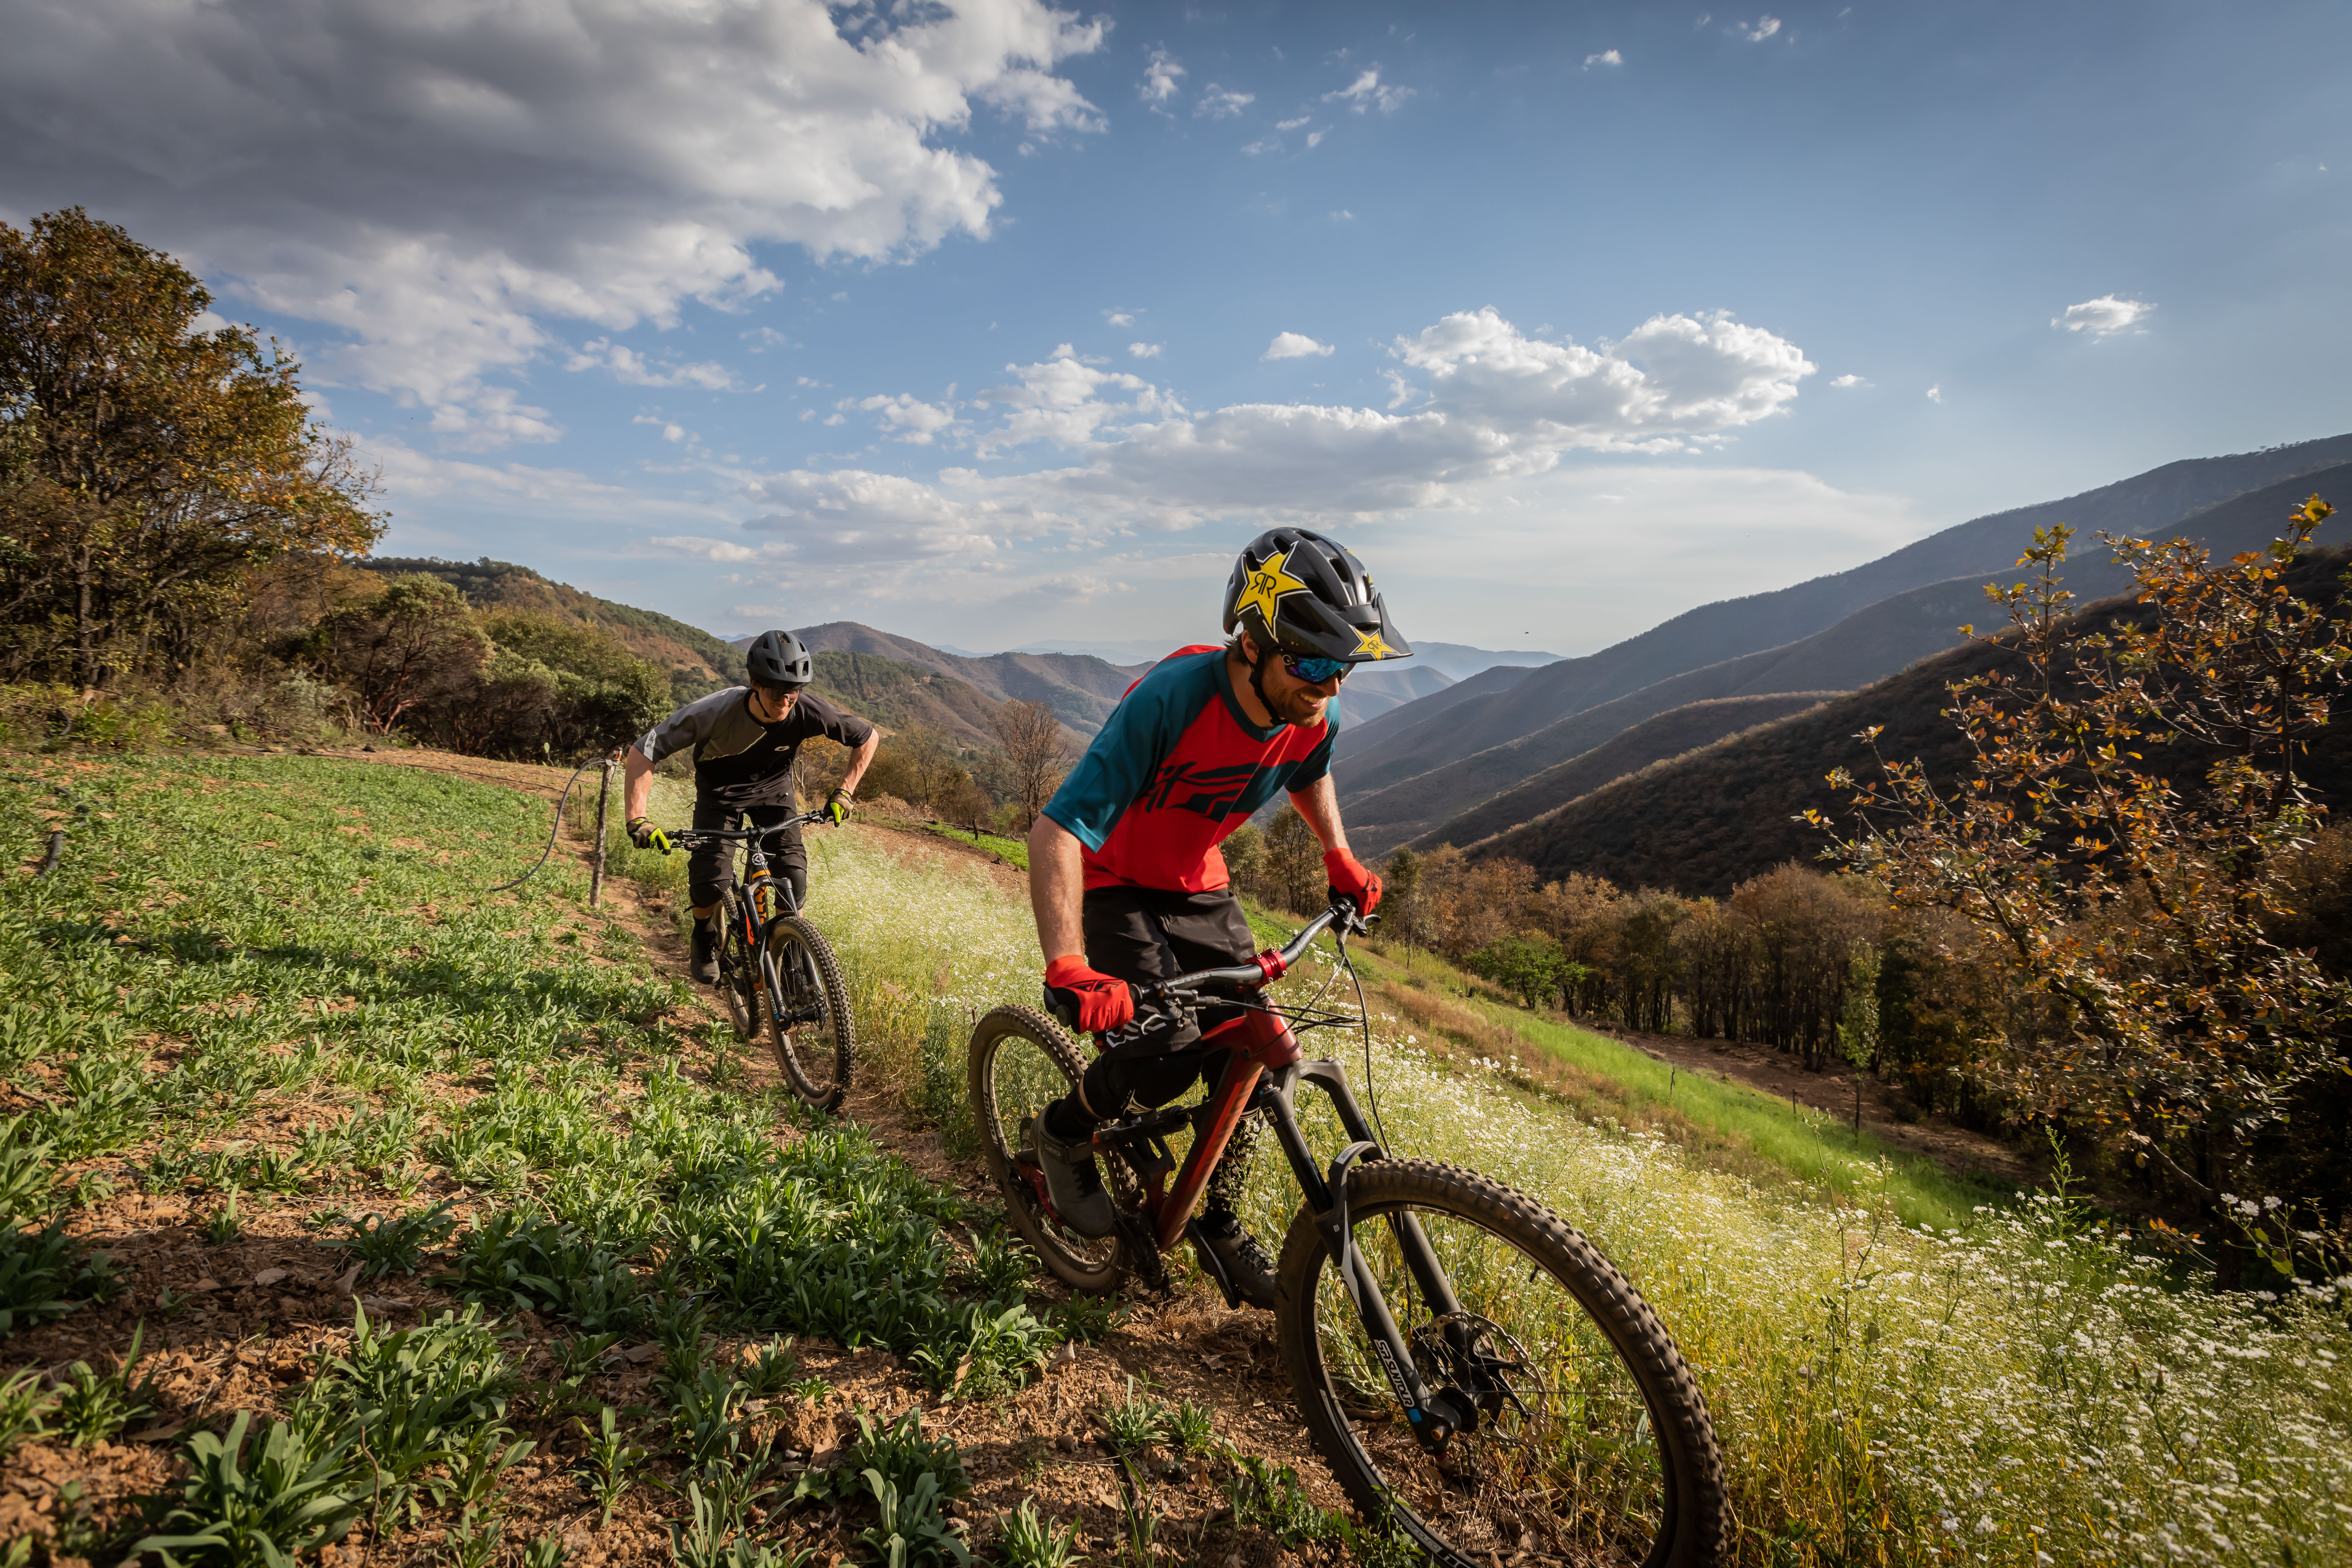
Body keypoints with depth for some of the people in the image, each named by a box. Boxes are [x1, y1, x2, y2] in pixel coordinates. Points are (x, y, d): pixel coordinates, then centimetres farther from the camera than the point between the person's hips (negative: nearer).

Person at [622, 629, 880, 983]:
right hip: (720, 791, -1)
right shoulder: (715, 711, -37)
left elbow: (869, 737, -15)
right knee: (712, 879, -18)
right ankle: (705, 941, 15)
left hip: (773, 788, 2)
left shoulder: (809, 712, -32)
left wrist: (845, 793, -19)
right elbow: (642, 753, -32)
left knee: (794, 879, -15)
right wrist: (637, 820, -40)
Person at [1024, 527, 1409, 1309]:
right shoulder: (1171, 698, -35)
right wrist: (1068, 969, -49)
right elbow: (1057, 833, -38)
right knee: (1168, 1058, -22)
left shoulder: (1312, 715, -14)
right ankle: (1066, 1131, 11)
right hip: (1114, 887, -5)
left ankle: (1223, 1228, 22)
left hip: (1198, 890, 6)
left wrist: (1339, 856, 5)